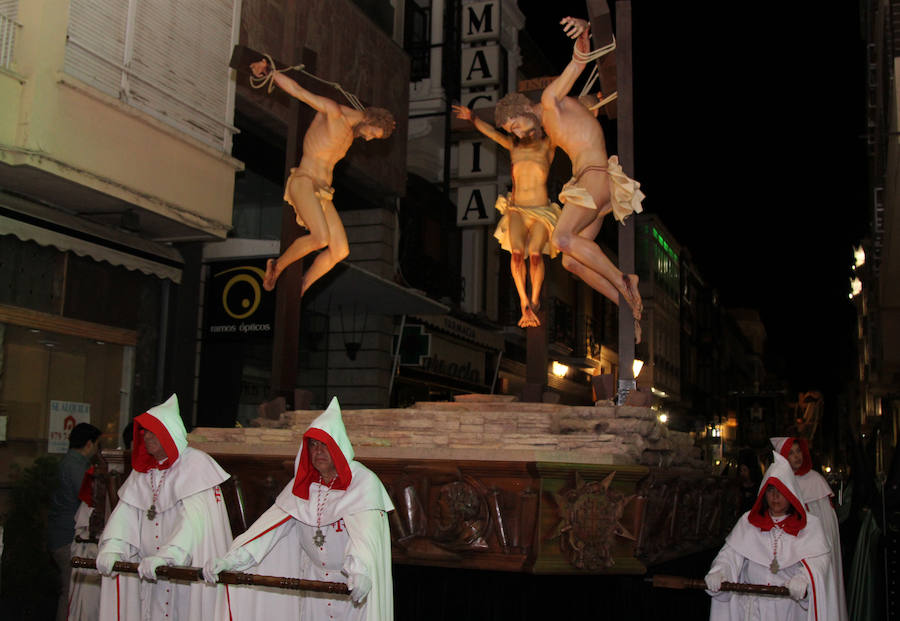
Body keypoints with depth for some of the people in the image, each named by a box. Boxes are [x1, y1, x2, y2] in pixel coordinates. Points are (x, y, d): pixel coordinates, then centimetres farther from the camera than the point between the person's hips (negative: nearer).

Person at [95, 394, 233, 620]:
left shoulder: (197, 464, -9)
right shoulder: (142, 470, 13)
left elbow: (195, 519, -21)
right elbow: (125, 512, 0)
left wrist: (167, 555, -32)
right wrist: (111, 548, -17)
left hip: (189, 566, -5)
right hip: (151, 571, 5)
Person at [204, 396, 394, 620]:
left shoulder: (364, 482, -17)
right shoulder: (302, 484, 1)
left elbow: (365, 531, -33)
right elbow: (272, 522, -8)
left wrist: (359, 569, -51)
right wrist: (231, 559, -20)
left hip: (354, 585, -5)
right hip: (313, 577, 5)